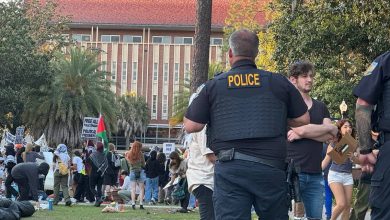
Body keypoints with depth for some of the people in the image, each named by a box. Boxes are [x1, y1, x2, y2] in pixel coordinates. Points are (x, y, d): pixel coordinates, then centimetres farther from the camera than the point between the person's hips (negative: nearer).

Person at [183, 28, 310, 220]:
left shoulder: (213, 85, 5)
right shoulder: (278, 82, 7)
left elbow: (191, 126, 6)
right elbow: (303, 120, 12)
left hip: (230, 167, -1)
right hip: (270, 167, 1)